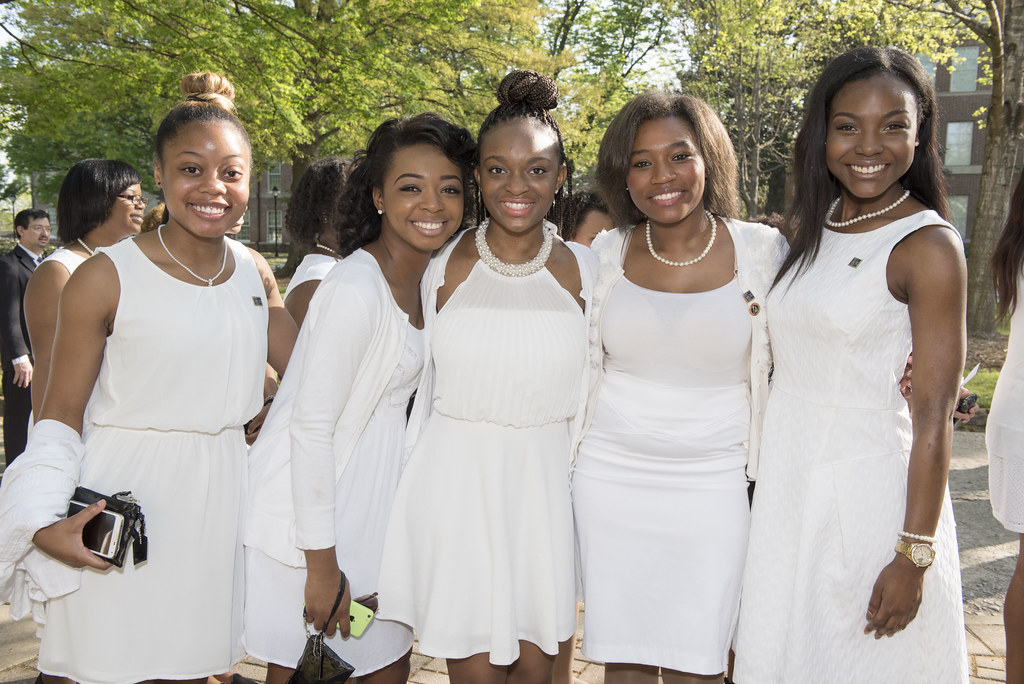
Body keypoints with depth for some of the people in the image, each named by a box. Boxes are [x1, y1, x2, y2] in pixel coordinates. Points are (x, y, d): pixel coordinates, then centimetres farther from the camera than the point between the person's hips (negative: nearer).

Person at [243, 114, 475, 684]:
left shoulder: (430, 274, 4)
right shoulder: (357, 289, -23)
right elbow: (310, 427, -21)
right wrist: (320, 563, -18)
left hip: (376, 498, 8)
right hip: (310, 503, -8)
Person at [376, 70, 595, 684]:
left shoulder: (582, 269, 0)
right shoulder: (444, 265, -3)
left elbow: (587, 390, 9)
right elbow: (420, 383, 6)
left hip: (542, 484, 1)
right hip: (455, 479, -1)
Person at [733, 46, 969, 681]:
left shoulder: (928, 245, -13)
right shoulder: (806, 229, 7)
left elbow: (934, 416, -15)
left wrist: (914, 555, -15)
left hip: (868, 488, -6)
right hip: (783, 479, 6)